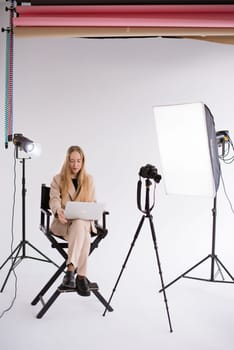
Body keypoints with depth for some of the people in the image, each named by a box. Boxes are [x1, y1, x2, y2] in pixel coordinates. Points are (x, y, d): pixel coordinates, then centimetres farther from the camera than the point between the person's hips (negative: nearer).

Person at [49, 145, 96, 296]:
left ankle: (71, 269, -39)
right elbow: (54, 199, -6)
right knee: (84, 237, -36)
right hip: (63, 223, -2)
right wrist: (58, 211, -30)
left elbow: (93, 203, 12)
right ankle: (81, 276, -37)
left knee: (79, 225, -38)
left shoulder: (89, 179, 15)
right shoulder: (58, 179, 9)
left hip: (84, 221, 2)